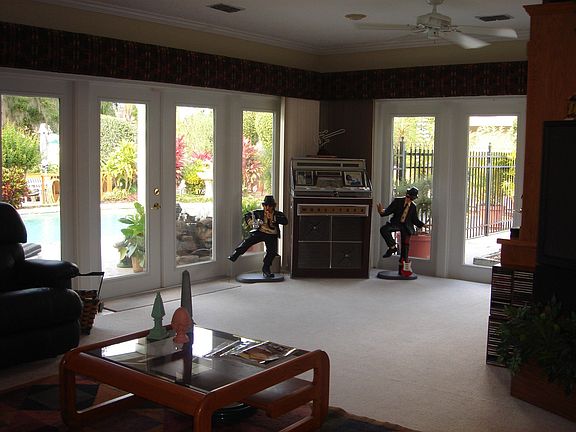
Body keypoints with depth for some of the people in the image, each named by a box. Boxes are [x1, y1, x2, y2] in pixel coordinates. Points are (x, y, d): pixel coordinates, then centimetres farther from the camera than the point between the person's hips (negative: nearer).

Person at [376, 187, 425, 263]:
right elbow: (389, 210, -6)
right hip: (396, 223, -1)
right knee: (384, 229, -28)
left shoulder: (413, 206, 8)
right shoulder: (397, 201, -1)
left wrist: (423, 225, 2)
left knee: (405, 245, -3)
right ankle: (392, 247, -16)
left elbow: (415, 219, 15)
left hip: (406, 226, 1)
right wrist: (382, 211, -27)